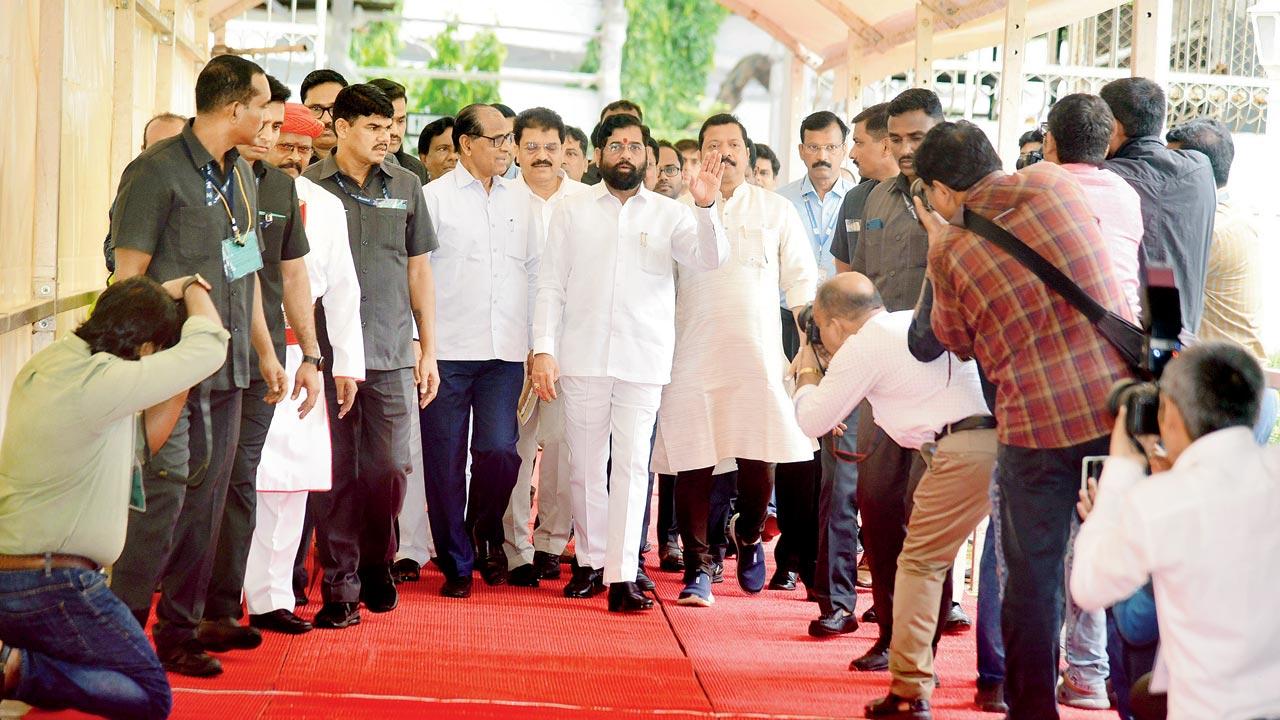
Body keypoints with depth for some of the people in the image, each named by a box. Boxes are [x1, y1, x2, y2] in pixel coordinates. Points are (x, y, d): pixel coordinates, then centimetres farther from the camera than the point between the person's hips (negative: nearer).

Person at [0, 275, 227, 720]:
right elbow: (209, 348, -13)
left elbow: (138, 442, 17)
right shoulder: (99, 381, -20)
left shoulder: (45, 366, 9)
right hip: (50, 588, -9)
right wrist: (193, 288, 7)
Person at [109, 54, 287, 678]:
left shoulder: (241, 174, 14)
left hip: (226, 370, 8)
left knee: (205, 504, 8)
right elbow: (129, 275, -11)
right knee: (163, 496, -11)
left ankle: (179, 632, 16)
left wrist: (264, 352, 22)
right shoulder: (156, 172, -10)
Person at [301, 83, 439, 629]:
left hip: (392, 356, 2)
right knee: (335, 471, -1)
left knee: (389, 468, 1)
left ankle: (377, 567, 24)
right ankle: (340, 588, 6)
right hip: (328, 352, -2)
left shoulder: (405, 186, 10)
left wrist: (428, 348, 12)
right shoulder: (308, 187, 2)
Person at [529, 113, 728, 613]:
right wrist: (543, 349, -4)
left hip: (644, 360, -1)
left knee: (632, 465, -6)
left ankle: (622, 576, -9)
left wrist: (705, 207, -24)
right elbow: (551, 285, 5)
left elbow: (710, 258, -8)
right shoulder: (573, 211, 8)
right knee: (586, 465, 6)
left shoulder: (669, 214, 6)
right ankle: (591, 561, 19)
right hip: (583, 358, 1)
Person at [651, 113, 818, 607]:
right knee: (692, 465, -4)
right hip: (691, 357, 0)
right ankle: (698, 569, 7)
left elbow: (802, 284, 11)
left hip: (757, 355, 1)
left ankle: (748, 534, 26)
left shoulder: (776, 211, 11)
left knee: (758, 464, -4)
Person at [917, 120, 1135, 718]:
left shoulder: (953, 252, -3)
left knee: (1032, 577, 10)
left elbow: (956, 341, 12)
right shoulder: (1054, 183, 2)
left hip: (1036, 419, -2)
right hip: (1119, 399, 2)